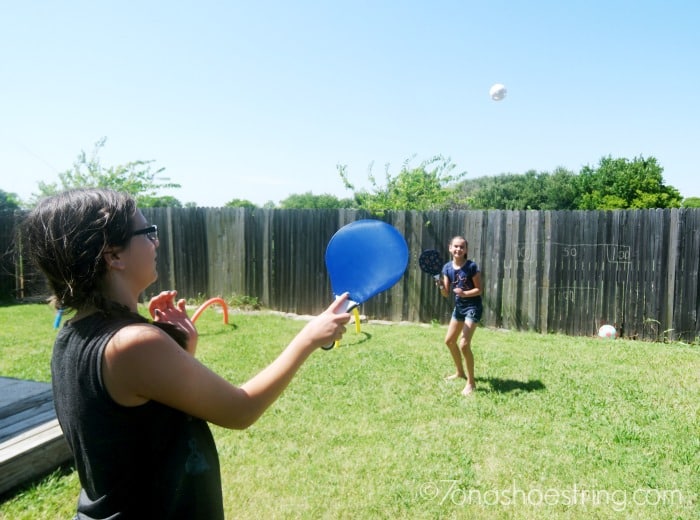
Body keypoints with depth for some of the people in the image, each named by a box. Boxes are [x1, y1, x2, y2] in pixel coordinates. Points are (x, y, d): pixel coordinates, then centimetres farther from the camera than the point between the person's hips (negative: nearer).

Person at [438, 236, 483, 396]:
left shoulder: (472, 266, -17)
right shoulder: (447, 267, -2)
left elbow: (479, 289, -13)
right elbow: (446, 294, -2)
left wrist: (465, 293, -29)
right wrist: (441, 286, -23)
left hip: (473, 307, -7)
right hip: (458, 307, 7)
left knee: (464, 345, -15)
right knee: (449, 340, 18)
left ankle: (471, 382, 1)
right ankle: (460, 372, 39)